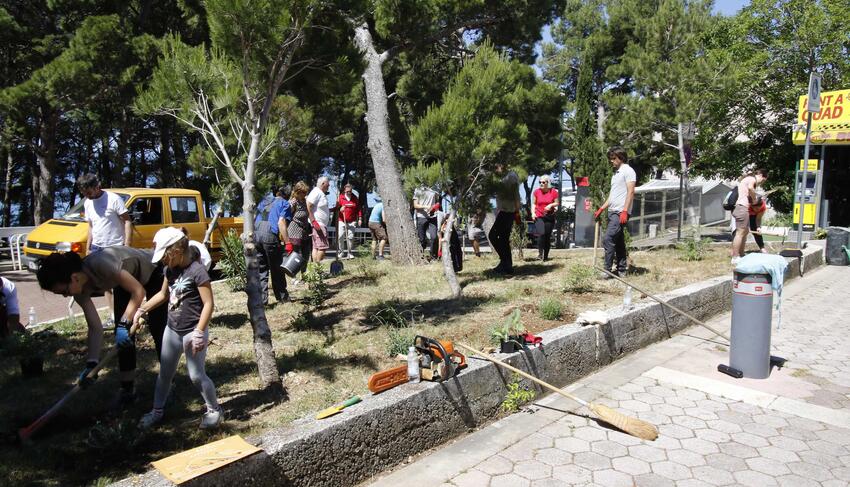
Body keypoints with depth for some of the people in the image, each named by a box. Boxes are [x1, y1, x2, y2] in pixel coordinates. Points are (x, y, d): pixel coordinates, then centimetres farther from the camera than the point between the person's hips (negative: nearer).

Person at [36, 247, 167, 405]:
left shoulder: (100, 264, -38)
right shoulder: (80, 289, -17)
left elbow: (139, 291, -34)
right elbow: (96, 328, -15)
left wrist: (124, 324, -40)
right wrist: (92, 363, -23)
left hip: (153, 272, -6)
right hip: (125, 283, 6)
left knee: (157, 330, -4)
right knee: (122, 336, 1)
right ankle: (127, 389, 13)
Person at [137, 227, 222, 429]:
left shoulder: (197, 271, -21)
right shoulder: (170, 270, 3)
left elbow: (208, 304, -21)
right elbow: (163, 294, 21)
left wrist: (199, 333, -22)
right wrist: (142, 310, 15)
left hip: (193, 331, -7)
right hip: (172, 330, 8)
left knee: (196, 375, 0)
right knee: (165, 373, 17)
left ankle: (214, 410, 18)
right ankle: (157, 411, 35)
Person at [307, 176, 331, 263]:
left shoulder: (322, 193, 20)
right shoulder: (316, 192, -11)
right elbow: (308, 207, -20)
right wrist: (314, 222, -24)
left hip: (322, 225, 10)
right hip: (318, 225, -10)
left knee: (316, 247, 9)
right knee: (322, 246, -11)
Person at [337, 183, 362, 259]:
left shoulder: (355, 198, 8)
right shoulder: (340, 197, 1)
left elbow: (358, 209, 11)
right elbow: (336, 208, 0)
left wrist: (360, 218, 5)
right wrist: (340, 209, -23)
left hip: (352, 222, 2)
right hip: (341, 221, -1)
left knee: (351, 237, 0)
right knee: (340, 237, -6)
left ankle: (349, 253, 9)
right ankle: (339, 251, 8)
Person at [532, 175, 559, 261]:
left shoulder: (553, 191, 1)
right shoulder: (536, 192, 2)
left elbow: (557, 203, 8)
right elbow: (533, 203, 10)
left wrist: (551, 205, -12)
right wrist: (533, 213, -4)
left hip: (549, 217, 1)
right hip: (539, 217, -1)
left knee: (548, 236, 3)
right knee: (541, 234, -21)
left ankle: (546, 256, 13)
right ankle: (540, 253, -12)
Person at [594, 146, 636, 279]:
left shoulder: (628, 171, -5)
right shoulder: (616, 173, 22)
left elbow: (630, 192, -14)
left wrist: (624, 211, -21)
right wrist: (601, 209, 18)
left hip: (620, 213, -9)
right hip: (612, 212, 9)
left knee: (608, 240, -15)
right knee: (618, 242, 10)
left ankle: (607, 270, -12)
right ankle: (622, 270, 15)